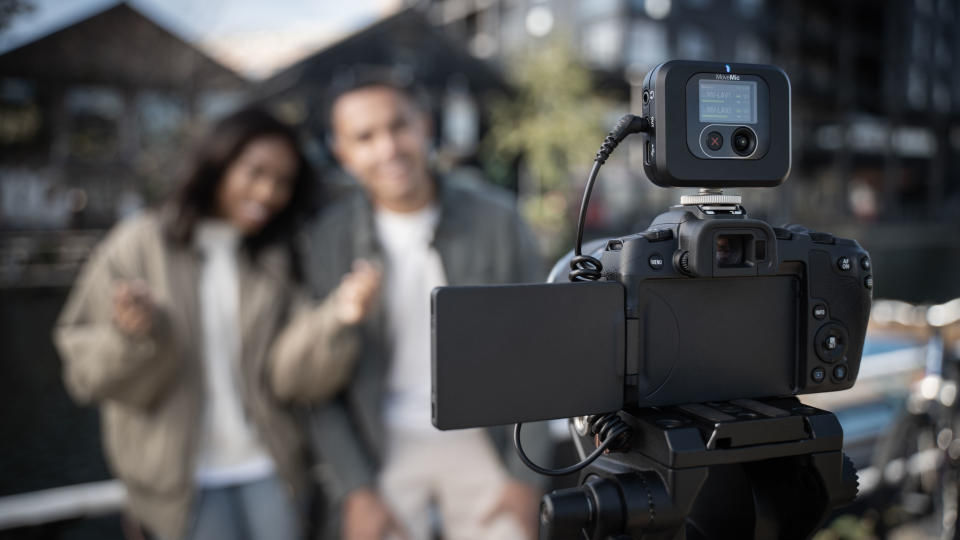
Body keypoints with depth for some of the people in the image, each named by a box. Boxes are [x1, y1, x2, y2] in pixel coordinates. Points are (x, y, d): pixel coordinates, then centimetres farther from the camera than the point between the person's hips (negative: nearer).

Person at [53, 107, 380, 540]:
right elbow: (85, 369, -6)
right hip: (183, 475, -3)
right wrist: (132, 337, -27)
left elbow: (288, 373, -9)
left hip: (271, 470, 3)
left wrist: (336, 318, -26)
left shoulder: (275, 260, 4)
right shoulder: (139, 244, -6)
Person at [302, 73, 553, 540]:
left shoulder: (495, 219, -11)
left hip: (482, 441, 0)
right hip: (382, 448, 0)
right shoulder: (327, 241, -10)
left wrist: (527, 475, -4)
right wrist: (354, 488, -6)